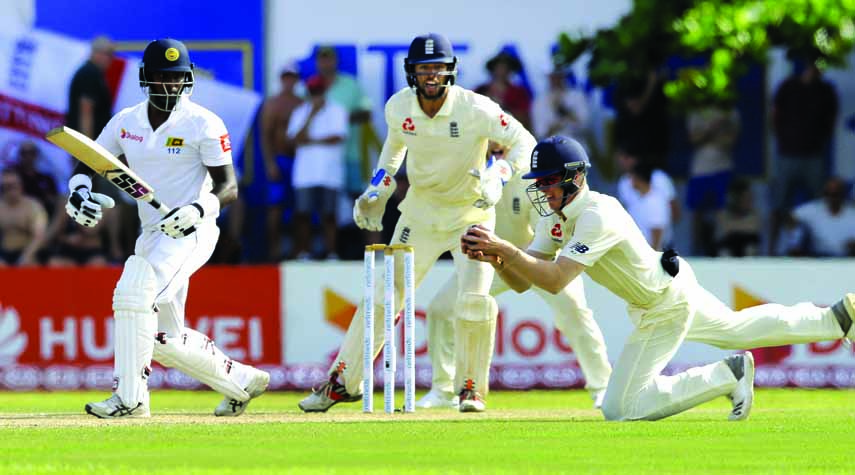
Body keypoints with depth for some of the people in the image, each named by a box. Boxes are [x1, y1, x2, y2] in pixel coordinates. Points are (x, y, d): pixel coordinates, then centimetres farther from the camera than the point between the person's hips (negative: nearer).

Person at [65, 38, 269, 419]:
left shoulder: (203, 124, -8)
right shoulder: (126, 122, 8)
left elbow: (228, 187, -10)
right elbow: (88, 164, 14)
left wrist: (199, 210, -30)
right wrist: (78, 191, -9)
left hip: (190, 232, -7)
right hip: (152, 236, 7)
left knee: (133, 293, -28)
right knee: (164, 341, 10)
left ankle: (130, 397, -26)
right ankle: (242, 380, 29)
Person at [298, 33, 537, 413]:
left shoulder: (476, 109, -22)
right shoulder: (398, 107, -9)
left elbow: (524, 143, -16)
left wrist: (498, 178, -33)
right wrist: (378, 189, 6)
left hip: (472, 212, -3)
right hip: (421, 212, 3)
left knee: (474, 300, -16)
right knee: (384, 293, 1)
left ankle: (472, 388, 4)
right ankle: (343, 382, 10)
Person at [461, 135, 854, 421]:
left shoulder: (597, 216, -31)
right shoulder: (555, 217, -3)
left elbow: (554, 280, -42)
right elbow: (521, 283, -6)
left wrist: (503, 247, -45)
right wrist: (495, 258, -26)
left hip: (665, 307, -10)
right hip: (672, 290, 10)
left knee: (619, 409, -11)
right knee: (737, 328, 31)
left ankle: (729, 375, -3)